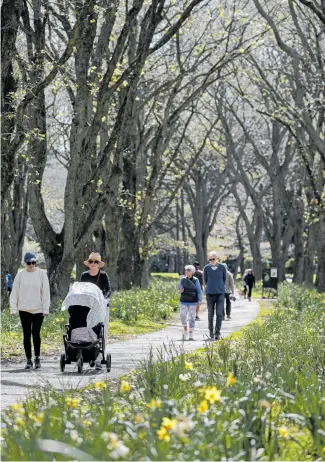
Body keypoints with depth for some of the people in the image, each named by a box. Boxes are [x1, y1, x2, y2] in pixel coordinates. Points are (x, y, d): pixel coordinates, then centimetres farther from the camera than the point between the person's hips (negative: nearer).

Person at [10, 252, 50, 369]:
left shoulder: (41, 274, -1)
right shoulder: (20, 275, 4)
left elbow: (46, 292, -1)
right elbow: (14, 292, 6)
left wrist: (46, 309, -6)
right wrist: (13, 308, -1)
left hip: (38, 310, -2)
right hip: (24, 310, 2)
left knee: (36, 333, -9)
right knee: (26, 335, 4)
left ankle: (37, 357, 11)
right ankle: (29, 360, 12)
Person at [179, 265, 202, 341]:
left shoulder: (195, 280, -5)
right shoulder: (182, 280, 2)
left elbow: (199, 291, -4)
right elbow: (180, 290, 11)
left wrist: (199, 301, -14)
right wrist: (180, 291, -13)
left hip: (193, 302, -2)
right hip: (184, 302, 2)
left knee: (192, 318, -1)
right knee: (183, 316, -12)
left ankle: (190, 335, 5)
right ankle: (185, 330, 10)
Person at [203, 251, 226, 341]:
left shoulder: (222, 267, -3)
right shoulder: (206, 268, -3)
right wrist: (209, 288, 10)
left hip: (220, 294, -1)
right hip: (210, 294, 1)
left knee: (219, 314, -9)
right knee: (210, 314, 5)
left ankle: (217, 333, -5)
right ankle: (211, 332, 19)